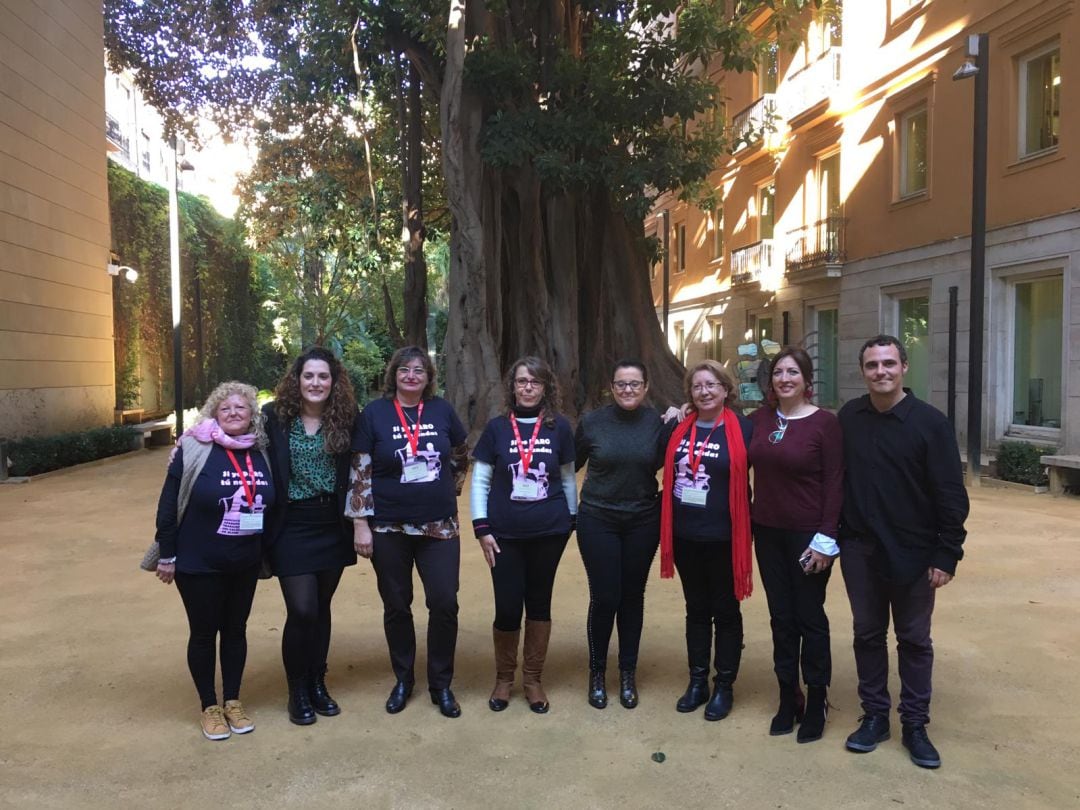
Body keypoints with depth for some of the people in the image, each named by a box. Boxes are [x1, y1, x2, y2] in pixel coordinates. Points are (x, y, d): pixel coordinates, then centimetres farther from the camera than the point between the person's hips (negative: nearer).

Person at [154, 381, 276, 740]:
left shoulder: (260, 454, 0)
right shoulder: (195, 450, -13)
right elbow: (169, 504, -10)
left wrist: (267, 553, 10)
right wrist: (167, 554, -9)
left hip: (246, 563, 4)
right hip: (199, 563, -4)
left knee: (236, 629, 15)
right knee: (204, 633, 9)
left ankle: (233, 701, 31)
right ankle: (209, 707, 25)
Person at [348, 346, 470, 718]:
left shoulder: (442, 409, 2)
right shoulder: (375, 413, -4)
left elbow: (462, 455, 17)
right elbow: (360, 473, -4)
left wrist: (450, 489, 9)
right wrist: (360, 524, -8)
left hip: (439, 527, 1)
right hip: (389, 530, -1)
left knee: (444, 604, -1)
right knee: (396, 607, 11)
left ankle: (441, 684, 17)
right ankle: (403, 680, 30)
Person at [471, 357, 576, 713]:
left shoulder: (559, 427, 0)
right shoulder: (497, 427, -1)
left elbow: (568, 478, 9)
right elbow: (479, 481, 1)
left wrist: (572, 520, 10)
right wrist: (481, 528, -4)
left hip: (549, 532, 1)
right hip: (505, 533, 0)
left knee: (539, 603, 11)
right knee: (507, 607, 2)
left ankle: (533, 678, 28)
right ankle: (504, 677, 25)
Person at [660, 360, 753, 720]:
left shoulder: (742, 428, -8)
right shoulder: (680, 428, 4)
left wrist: (747, 525, -11)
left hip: (723, 536, -4)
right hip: (685, 535, 4)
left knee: (725, 611, 10)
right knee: (696, 609, 16)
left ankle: (724, 686, 23)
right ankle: (697, 681, 29)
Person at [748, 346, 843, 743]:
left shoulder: (825, 423, -10)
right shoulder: (760, 418, 3)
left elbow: (835, 484, -11)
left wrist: (826, 538, -14)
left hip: (808, 534, -4)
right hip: (768, 532, 4)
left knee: (810, 618, 7)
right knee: (780, 617, 13)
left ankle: (817, 702, 24)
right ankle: (788, 697, 27)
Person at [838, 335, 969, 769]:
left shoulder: (930, 421, -10)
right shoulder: (849, 417, 0)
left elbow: (950, 494, -9)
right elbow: (836, 479, 6)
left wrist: (947, 554, -12)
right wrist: (830, 534, 4)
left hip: (912, 552, -3)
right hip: (859, 549, 3)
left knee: (914, 640, 10)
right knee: (868, 634, 13)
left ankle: (915, 724, 24)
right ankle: (874, 715, 27)